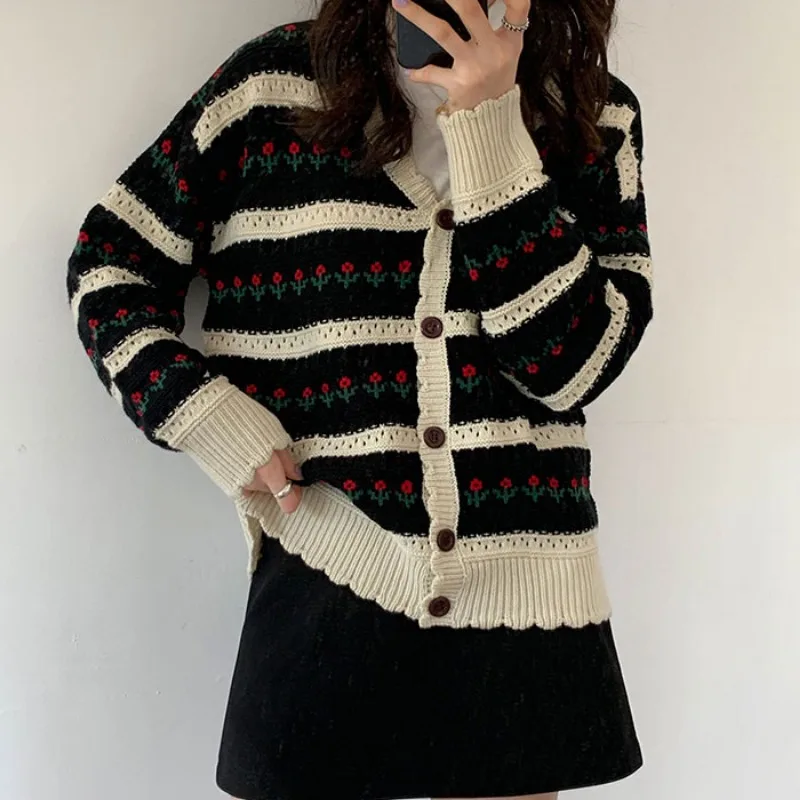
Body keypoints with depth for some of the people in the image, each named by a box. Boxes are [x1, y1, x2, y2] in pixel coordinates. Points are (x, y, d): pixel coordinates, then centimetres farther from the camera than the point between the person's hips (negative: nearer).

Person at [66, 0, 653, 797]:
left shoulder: (597, 117, 2)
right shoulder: (276, 82, -1)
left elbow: (572, 363, -10)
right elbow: (108, 260, 6)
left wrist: (490, 130, -16)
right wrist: (211, 420, -8)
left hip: (527, 600, 2)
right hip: (327, 581, -1)